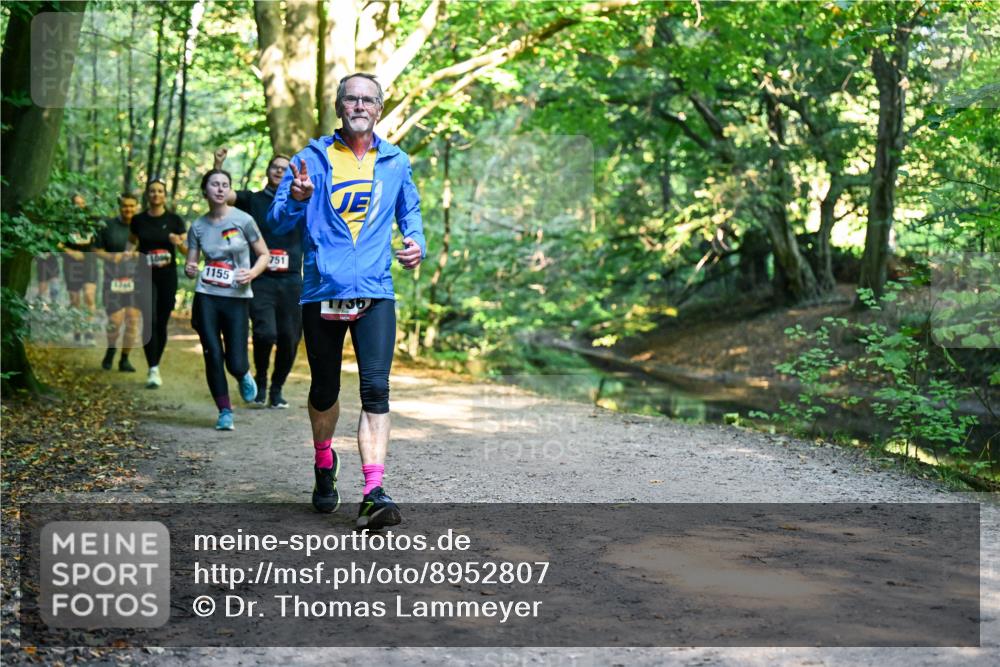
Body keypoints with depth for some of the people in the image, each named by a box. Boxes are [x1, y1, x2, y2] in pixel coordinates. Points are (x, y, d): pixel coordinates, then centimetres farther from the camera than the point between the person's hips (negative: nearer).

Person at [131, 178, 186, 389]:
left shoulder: (174, 220, 1)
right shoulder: (138, 220, 4)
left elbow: (187, 250, 0)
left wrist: (178, 242, -19)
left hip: (167, 276, 0)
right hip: (146, 276, 0)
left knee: (161, 323, 5)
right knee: (149, 321, -14)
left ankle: (156, 366, 20)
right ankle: (153, 370, -14)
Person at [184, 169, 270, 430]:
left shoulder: (243, 220, -3)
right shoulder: (198, 226, 5)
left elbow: (264, 255, 4)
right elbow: (191, 264, 11)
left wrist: (252, 273, -16)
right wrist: (189, 270, -12)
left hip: (237, 298, -2)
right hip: (207, 298, 2)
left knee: (235, 364, -6)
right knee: (213, 357, -3)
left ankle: (244, 376, 32)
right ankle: (225, 411, 13)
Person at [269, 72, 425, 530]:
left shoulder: (396, 162, 10)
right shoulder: (311, 159, 3)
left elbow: (410, 213, 23)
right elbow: (277, 225, -1)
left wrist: (416, 243, 2)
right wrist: (296, 199, -22)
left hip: (375, 293, 0)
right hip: (321, 292, 0)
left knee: (375, 388, -14)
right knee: (325, 390, 13)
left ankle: (373, 493, -17)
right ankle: (324, 466, 39)